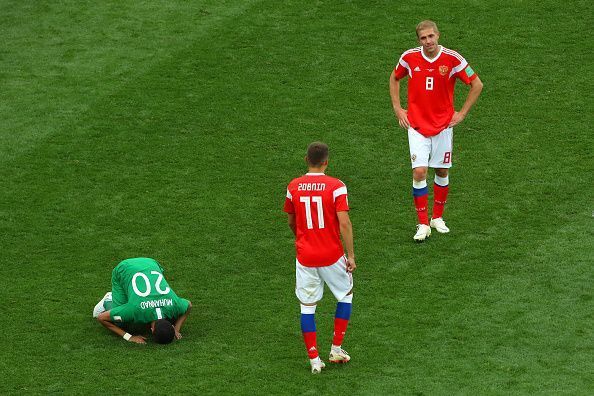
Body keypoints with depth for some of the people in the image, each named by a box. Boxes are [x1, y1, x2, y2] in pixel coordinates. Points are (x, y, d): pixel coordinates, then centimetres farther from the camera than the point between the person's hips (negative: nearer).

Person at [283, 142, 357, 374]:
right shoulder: (336, 187, -11)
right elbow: (344, 223, -16)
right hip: (332, 255, -2)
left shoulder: (293, 187, 0)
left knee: (307, 307, 10)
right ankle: (336, 349, 20)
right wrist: (350, 256, -8)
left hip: (305, 256, 2)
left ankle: (314, 360, 8)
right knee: (346, 294, 21)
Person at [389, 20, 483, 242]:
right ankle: (423, 224, -3)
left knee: (442, 171, 9)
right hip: (417, 124, 0)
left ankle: (437, 218, 27)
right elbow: (394, 79, 14)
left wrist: (462, 113, -1)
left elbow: (477, 84, 0)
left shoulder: (452, 59, -11)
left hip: (443, 124, 1)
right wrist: (397, 108, 7)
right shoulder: (409, 58, -6)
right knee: (419, 171, -11)